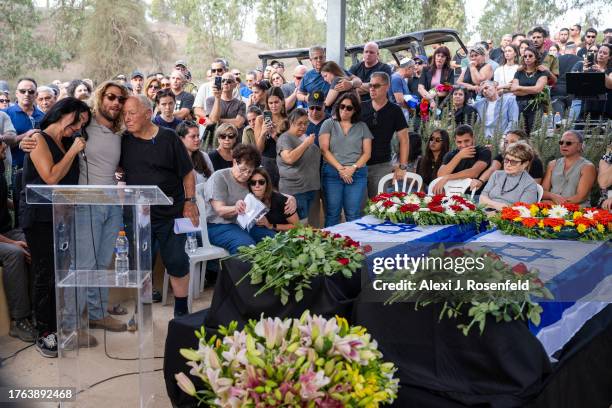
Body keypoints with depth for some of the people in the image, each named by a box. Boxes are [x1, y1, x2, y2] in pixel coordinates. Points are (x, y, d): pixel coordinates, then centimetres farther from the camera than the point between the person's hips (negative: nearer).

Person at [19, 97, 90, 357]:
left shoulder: (68, 144, 17)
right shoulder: (40, 139, -5)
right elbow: (51, 177, -16)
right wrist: (73, 151, -9)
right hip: (39, 217, -7)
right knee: (45, 275, -4)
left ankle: (57, 326, 17)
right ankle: (43, 333, 5)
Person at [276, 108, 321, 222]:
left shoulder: (305, 136, 16)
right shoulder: (285, 138, -7)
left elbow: (314, 157, 28)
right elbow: (289, 158, -23)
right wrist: (306, 143, -16)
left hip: (311, 187, 8)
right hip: (295, 190, -8)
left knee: (304, 222, 12)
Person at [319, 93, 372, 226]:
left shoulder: (362, 127, 12)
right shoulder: (328, 124, 7)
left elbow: (367, 153, 7)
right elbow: (324, 149, -1)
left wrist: (353, 168, -9)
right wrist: (340, 168, -10)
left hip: (357, 174, 1)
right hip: (332, 173, -1)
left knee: (353, 215, -1)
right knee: (332, 214, 1)